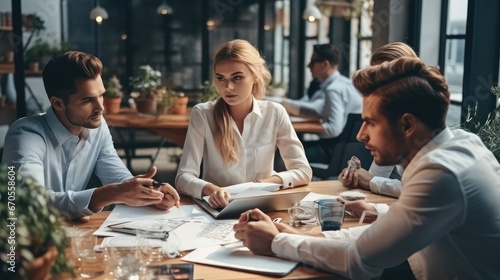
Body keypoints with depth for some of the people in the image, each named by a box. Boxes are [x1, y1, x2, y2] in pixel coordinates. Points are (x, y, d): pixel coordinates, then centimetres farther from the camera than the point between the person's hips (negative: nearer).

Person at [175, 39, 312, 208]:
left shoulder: (275, 113, -3)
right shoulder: (202, 114, -8)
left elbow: (303, 171, -2)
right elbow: (184, 177, -14)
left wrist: (266, 183, -20)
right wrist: (210, 189, -35)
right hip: (217, 208, -3)